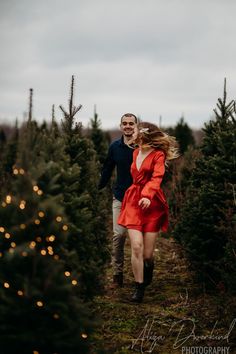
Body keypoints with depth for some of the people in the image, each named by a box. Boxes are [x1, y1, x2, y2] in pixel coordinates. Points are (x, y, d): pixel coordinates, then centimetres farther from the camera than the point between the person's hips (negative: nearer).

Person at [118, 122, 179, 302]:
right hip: (134, 201, 4)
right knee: (136, 246, -13)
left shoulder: (158, 155, -6)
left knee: (147, 253, -1)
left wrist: (147, 196, -37)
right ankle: (139, 287, -1)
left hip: (152, 204, -4)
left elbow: (157, 177, -21)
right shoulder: (136, 152, 13)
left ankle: (148, 268, 35)